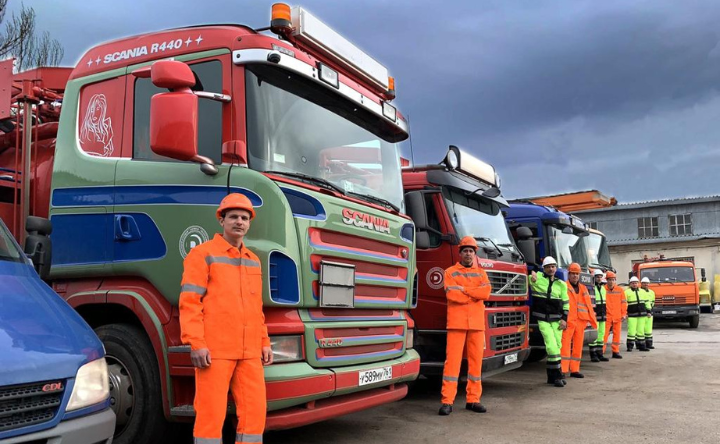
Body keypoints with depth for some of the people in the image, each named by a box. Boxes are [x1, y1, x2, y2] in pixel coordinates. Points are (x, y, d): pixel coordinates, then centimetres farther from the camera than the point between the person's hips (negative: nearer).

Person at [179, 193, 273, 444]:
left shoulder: (253, 260, 19)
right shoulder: (203, 254, 0)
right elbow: (189, 302, -8)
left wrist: (264, 342, 14)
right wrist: (195, 344, -16)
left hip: (249, 352, 6)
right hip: (214, 350, -6)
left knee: (255, 411, 3)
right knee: (211, 413, -3)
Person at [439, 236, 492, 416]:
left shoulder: (481, 273, 15)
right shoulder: (450, 272, 6)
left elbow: (486, 292, -4)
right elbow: (452, 295, -10)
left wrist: (464, 289, -9)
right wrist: (475, 295, -2)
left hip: (477, 323, 3)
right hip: (456, 323, -3)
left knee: (476, 360, 6)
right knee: (452, 360, -6)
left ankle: (473, 399, 15)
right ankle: (447, 401, -5)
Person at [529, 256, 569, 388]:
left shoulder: (561, 284, 10)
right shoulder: (537, 278, 1)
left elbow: (565, 304, 12)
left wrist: (564, 319, 1)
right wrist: (532, 278, -14)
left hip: (556, 319, 4)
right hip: (543, 319, -3)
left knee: (557, 346, 5)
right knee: (552, 346, -12)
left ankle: (552, 376, 17)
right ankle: (557, 376, -5)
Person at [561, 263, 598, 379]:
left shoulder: (583, 289, 20)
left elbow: (588, 305, 20)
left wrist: (593, 320, 15)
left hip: (581, 321, 6)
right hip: (568, 321, -6)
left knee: (578, 346, 9)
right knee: (565, 344, -10)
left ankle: (574, 369, 17)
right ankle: (563, 370, -10)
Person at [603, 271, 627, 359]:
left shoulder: (620, 290, 5)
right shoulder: (603, 289, -5)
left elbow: (623, 303, 9)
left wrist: (624, 314, 5)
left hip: (618, 317, 4)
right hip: (606, 316, -4)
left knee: (617, 334, 9)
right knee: (604, 334, -5)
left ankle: (615, 351, 18)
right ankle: (601, 351, 0)